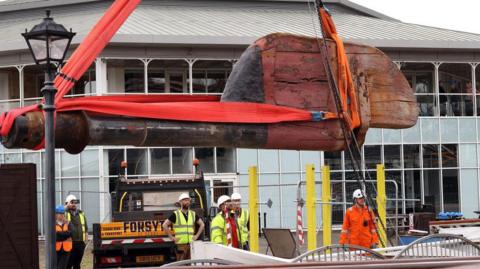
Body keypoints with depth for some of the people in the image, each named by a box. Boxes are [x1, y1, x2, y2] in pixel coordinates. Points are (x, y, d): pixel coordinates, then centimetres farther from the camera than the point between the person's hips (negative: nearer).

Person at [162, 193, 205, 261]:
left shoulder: (193, 214, 13)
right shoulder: (175, 214, 0)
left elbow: (202, 224, 23)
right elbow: (165, 225, -2)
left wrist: (197, 235, 12)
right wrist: (172, 237, -5)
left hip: (191, 244, 4)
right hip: (181, 244, -4)